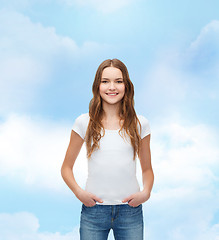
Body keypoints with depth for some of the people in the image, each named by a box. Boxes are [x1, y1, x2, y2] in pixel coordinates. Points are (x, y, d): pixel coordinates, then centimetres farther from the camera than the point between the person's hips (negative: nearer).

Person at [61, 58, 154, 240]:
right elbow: (66, 167, 6)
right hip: (93, 210, 0)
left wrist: (146, 192, -7)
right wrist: (79, 192, -10)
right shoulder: (84, 123, 0)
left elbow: (147, 169, 11)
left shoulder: (140, 124, 3)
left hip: (130, 210, 1)